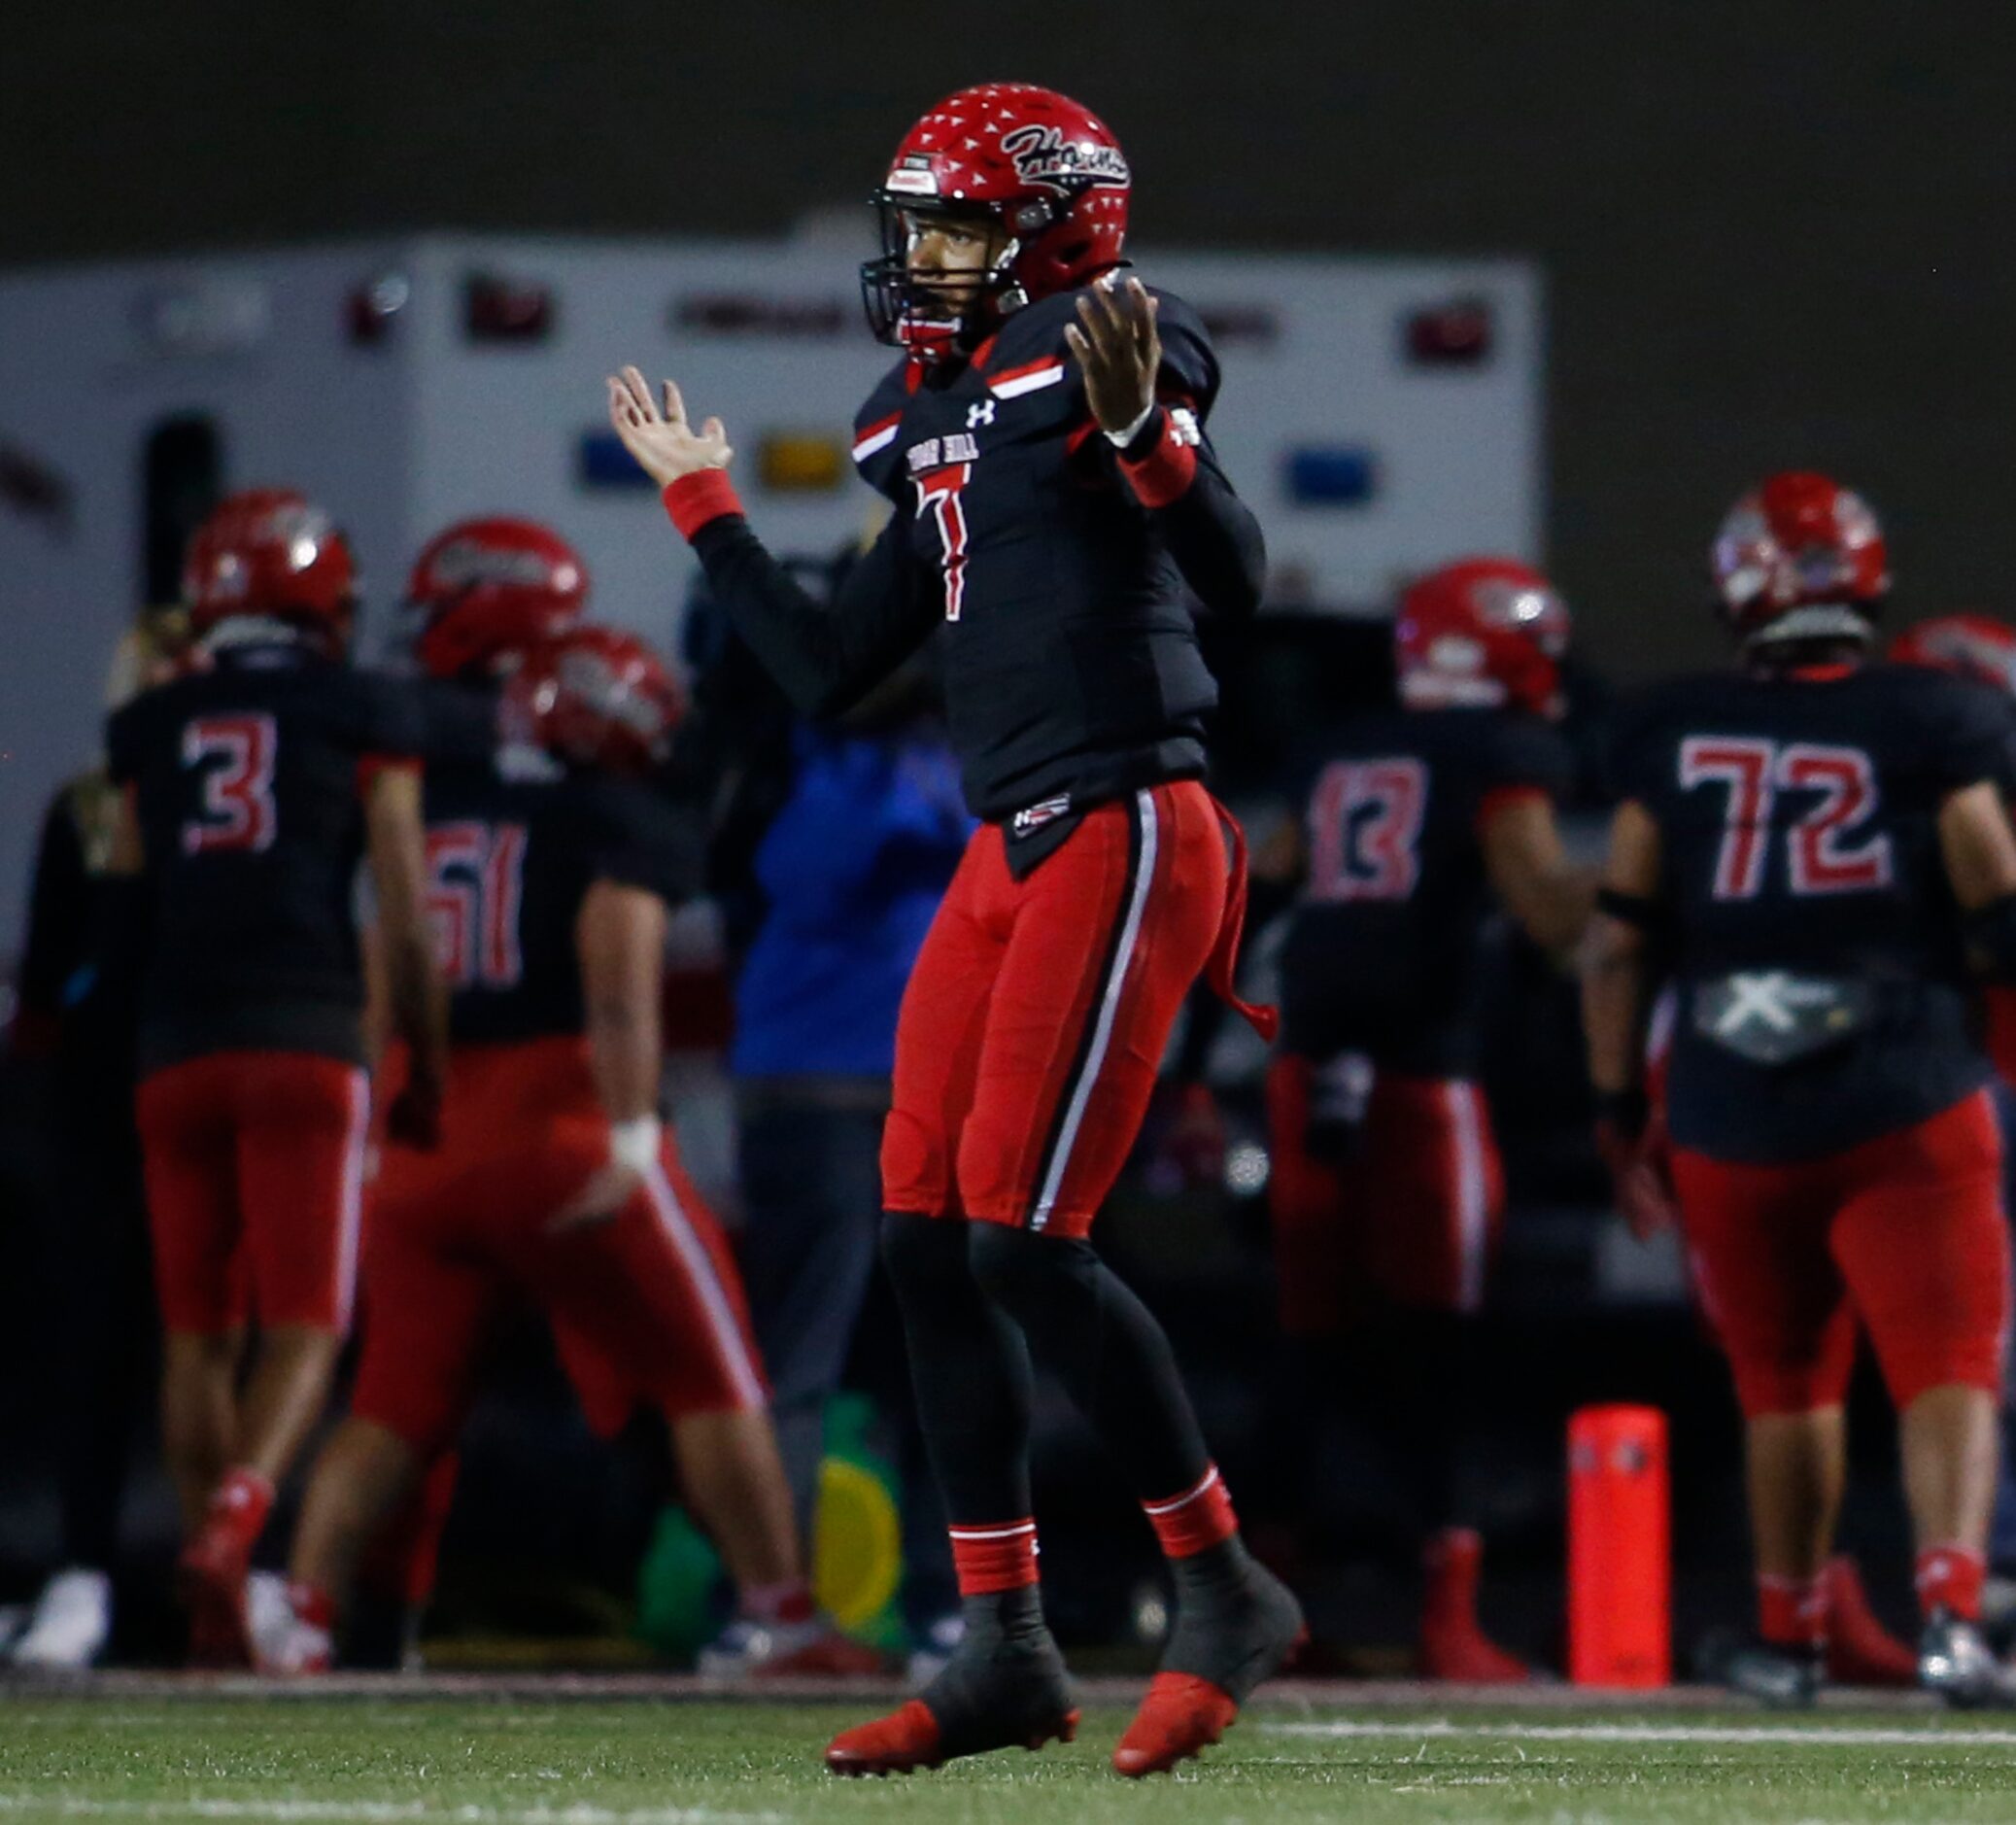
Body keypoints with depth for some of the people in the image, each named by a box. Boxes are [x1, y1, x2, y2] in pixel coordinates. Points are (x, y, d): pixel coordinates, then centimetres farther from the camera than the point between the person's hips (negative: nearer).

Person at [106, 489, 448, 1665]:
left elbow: (127, 905, 13)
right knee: (305, 1326, -4)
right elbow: (406, 917, 1)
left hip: (178, 1050, 3)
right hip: (308, 1041, -3)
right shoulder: (362, 719, 3)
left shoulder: (152, 729, 12)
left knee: (200, 1333, 10)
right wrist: (429, 1073, 9)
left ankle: (218, 1616, 9)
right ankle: (231, 1524, -29)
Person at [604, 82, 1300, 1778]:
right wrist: (702, 504, 29)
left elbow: (1234, 575, -19)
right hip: (1010, 855, 9)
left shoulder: (1097, 355, -7)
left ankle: (1226, 1589, -1)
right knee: (930, 1238, 5)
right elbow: (828, 670, 23)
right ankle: (1004, 1650, 10)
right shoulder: (942, 433, 18)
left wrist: (1139, 436, -34)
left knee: (1022, 1235, -13)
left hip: (1124, 837, -9)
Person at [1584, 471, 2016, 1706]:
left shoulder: (1675, 736, 4)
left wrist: (1621, 1113, 14)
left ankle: (1791, 1638, 26)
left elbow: (1620, 941, 5)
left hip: (1732, 1122, 3)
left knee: (1787, 1381, 18)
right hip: (1906, 1112, -3)